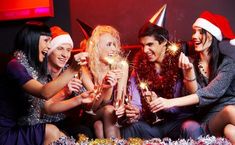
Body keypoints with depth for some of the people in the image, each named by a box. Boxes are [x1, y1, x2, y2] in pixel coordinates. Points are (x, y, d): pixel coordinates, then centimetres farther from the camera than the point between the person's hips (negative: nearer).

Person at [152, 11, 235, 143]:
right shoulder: (191, 63, 6)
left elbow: (212, 92, -17)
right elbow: (195, 93, -6)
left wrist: (172, 102, -25)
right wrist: (188, 70, -23)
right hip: (209, 119, 1)